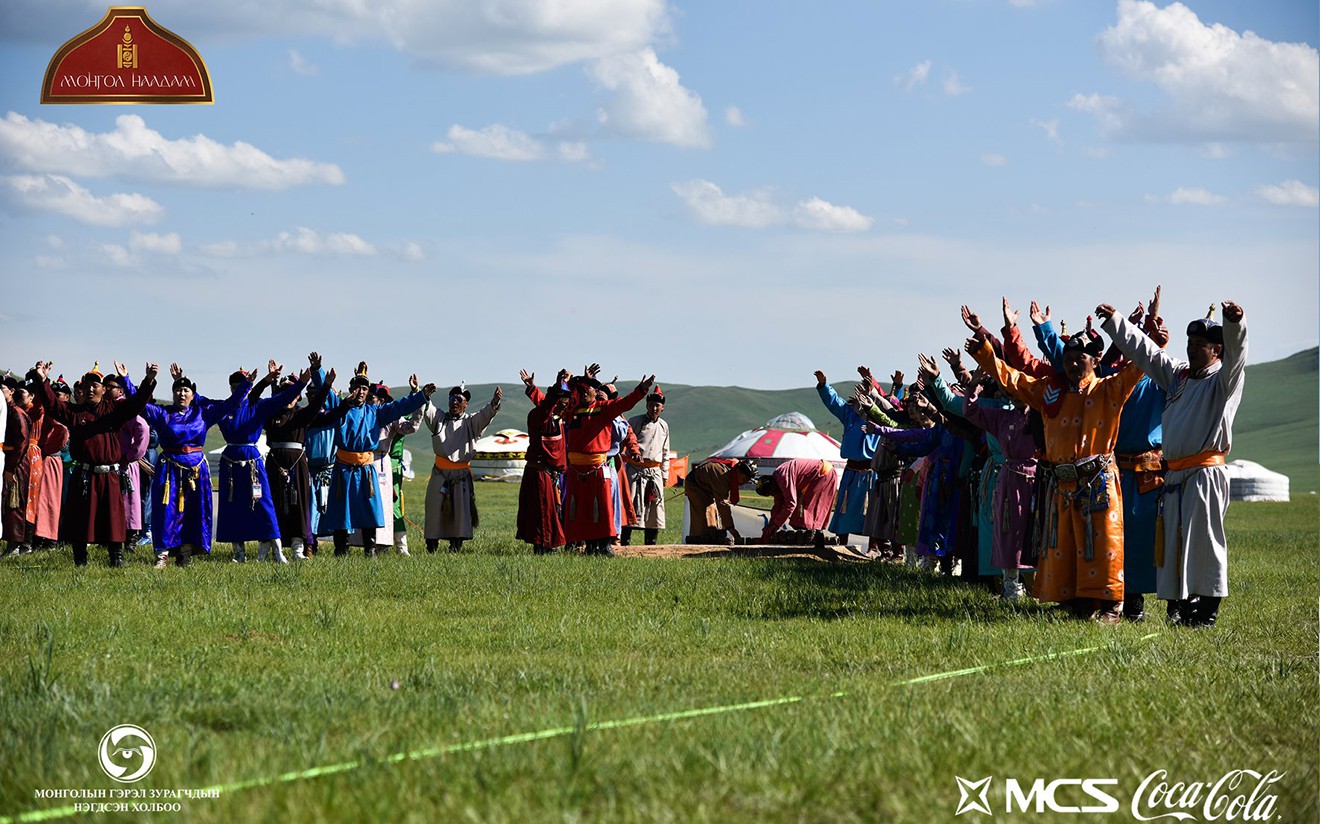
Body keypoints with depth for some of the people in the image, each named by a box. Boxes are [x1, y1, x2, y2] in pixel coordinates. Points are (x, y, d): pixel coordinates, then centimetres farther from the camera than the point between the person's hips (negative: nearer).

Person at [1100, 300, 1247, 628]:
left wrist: (1234, 323, -43)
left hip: (1205, 473, -7)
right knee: (1172, 539, 7)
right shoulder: (1178, 374, 18)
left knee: (1205, 539, -7)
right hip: (1175, 474, 7)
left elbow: (1235, 353, -23)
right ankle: (1179, 605, 13)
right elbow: (1145, 350, 24)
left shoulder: (1224, 379, -2)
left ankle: (1208, 610, -3)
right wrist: (1113, 321, 22)